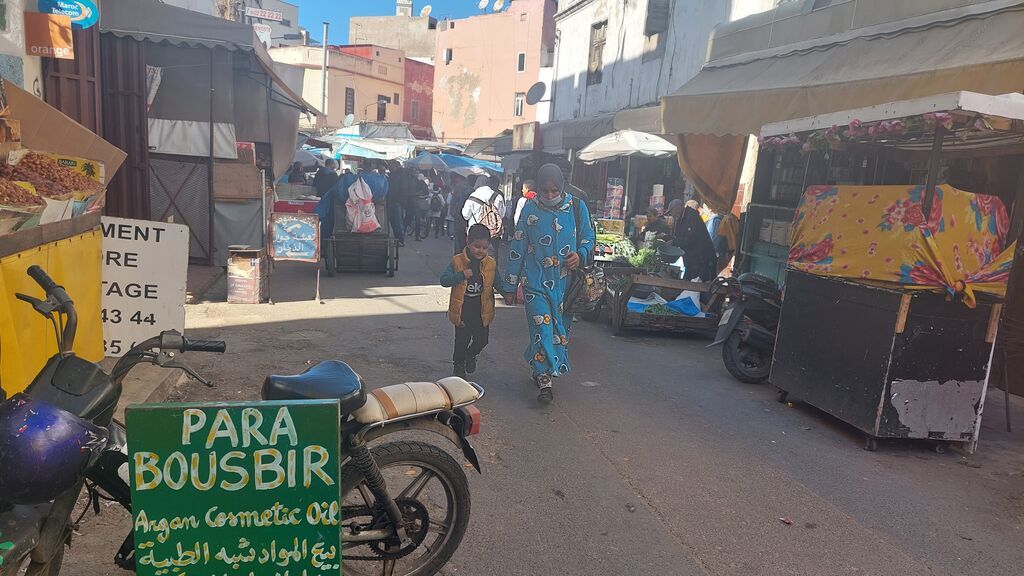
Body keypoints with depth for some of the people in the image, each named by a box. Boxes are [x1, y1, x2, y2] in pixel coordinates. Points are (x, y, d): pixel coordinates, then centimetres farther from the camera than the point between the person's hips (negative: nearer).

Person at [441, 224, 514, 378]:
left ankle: (471, 355, 42)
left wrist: (507, 293, -9)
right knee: (462, 340, 7)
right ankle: (458, 364, 33)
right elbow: (444, 280, -11)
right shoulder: (457, 261, -8)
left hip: (482, 311, 3)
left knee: (482, 339, 10)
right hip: (462, 311, -2)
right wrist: (461, 276, -26)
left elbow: (498, 282, 10)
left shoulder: (491, 264, -1)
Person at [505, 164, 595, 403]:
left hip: (565, 282, 2)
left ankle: (541, 371, 32)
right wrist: (511, 282, 3)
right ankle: (544, 382, -6)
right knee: (542, 327, -10)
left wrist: (580, 255, -14)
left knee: (560, 327, 11)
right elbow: (518, 246, 3)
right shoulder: (530, 209, -1)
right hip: (536, 281, -2)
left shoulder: (577, 207, 0)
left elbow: (588, 238, 9)